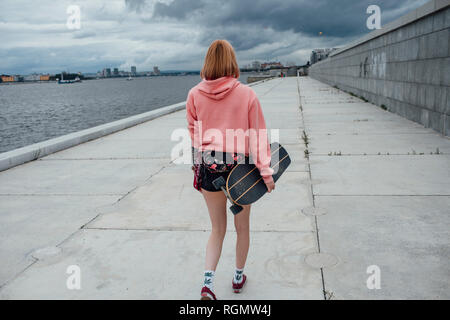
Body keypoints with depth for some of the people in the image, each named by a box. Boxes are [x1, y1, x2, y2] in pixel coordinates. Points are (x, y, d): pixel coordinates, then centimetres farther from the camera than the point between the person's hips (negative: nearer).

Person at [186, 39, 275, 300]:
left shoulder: (195, 95, -3)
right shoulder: (247, 94, -9)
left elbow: (194, 135, 7)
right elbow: (257, 136, -8)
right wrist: (266, 172, -5)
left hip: (208, 166, 2)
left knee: (218, 229, 17)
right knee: (242, 226, 20)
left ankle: (208, 282, 3)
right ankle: (239, 277, 36)